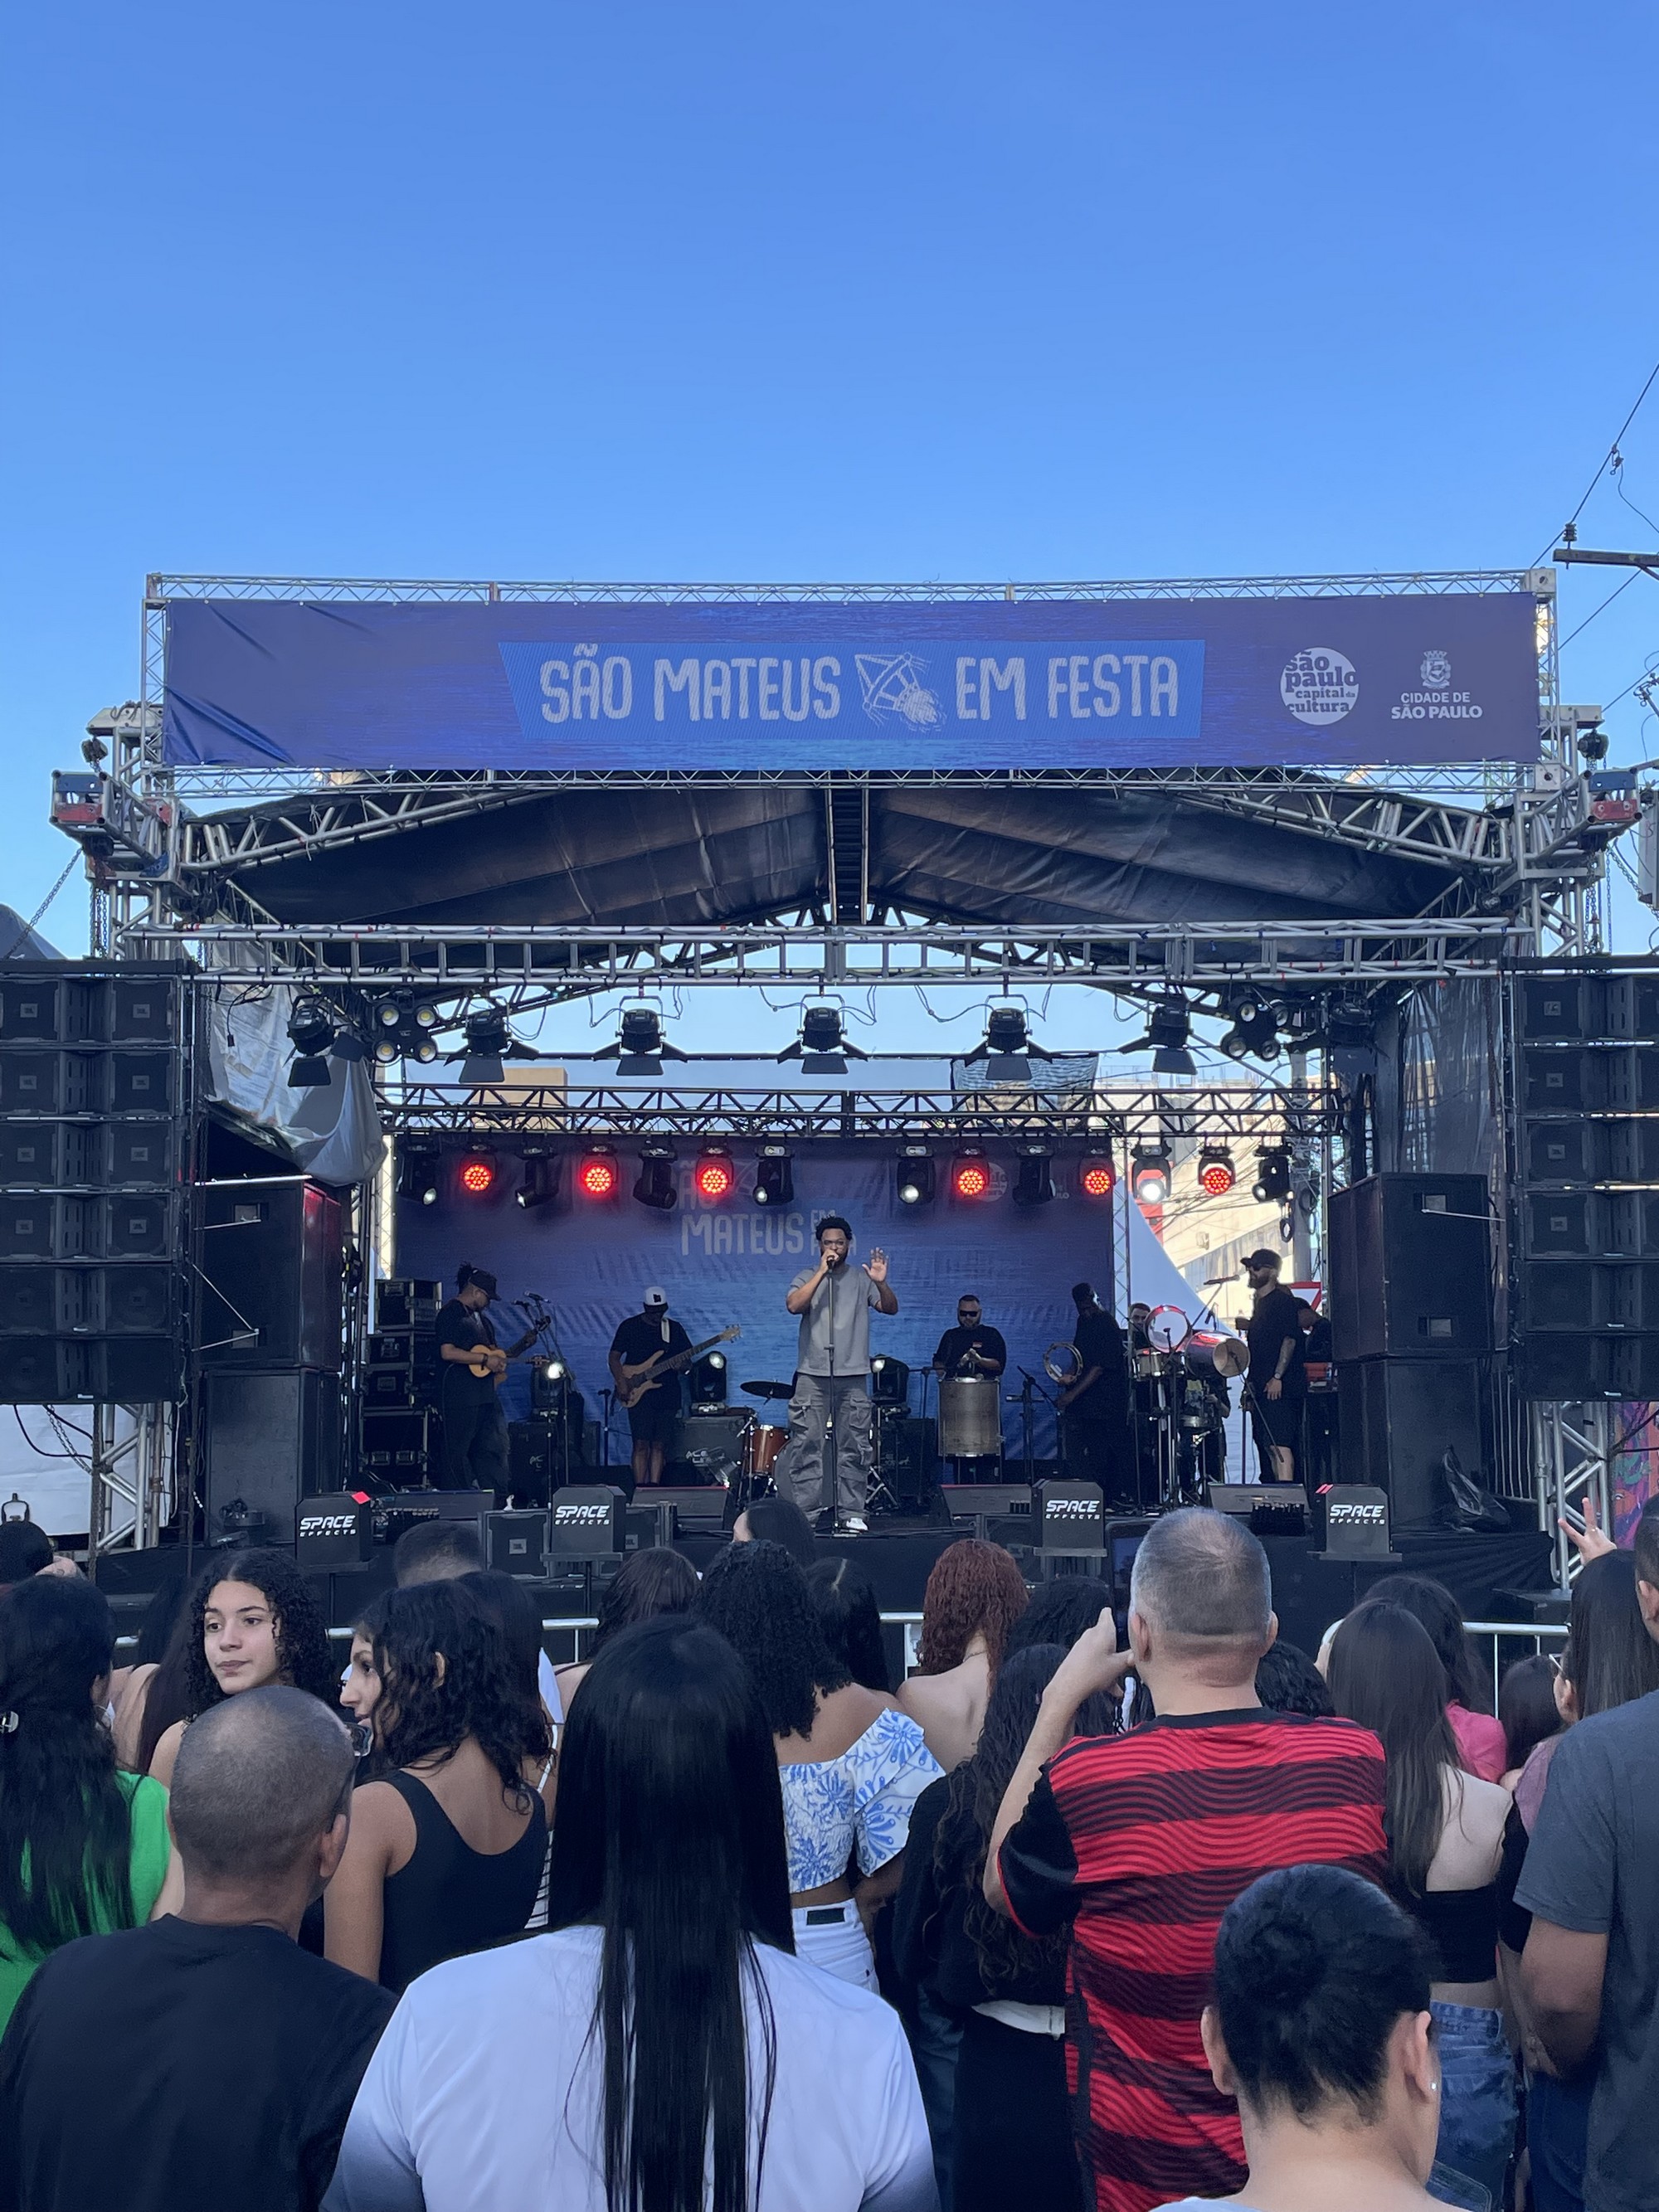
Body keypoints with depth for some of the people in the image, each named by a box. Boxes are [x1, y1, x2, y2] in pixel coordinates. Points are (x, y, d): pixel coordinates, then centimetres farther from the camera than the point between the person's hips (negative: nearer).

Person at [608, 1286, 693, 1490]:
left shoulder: (674, 1328, 10)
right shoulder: (630, 1326, 1)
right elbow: (614, 1357, 0)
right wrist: (622, 1385, -11)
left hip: (667, 1395, 3)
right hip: (639, 1395, -3)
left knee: (659, 1445, 4)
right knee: (641, 1444, -8)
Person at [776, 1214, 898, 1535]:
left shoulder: (861, 1280, 10)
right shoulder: (807, 1277, 9)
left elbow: (891, 1308, 0)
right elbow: (794, 1305, -9)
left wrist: (881, 1283, -19)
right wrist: (822, 1272, -11)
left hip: (853, 1376, 1)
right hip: (812, 1375, 0)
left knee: (854, 1447, 1)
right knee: (806, 1445, -3)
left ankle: (851, 1514, 6)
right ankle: (805, 1512, 0)